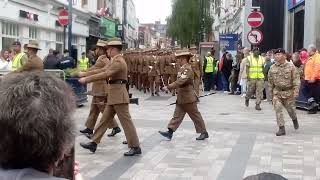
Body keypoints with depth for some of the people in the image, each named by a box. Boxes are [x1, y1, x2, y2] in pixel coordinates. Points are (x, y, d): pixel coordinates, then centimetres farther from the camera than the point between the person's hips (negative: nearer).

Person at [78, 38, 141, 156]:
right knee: (105, 119, 12)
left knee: (126, 121, -5)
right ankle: (94, 143, 17)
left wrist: (87, 79, -20)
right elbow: (103, 70, 19)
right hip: (114, 95, 10)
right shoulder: (115, 61, 16)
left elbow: (104, 75, -23)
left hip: (119, 95, -10)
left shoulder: (119, 62, -16)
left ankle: (135, 147, 1)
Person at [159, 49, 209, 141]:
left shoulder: (187, 69, -21)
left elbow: (180, 81, -29)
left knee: (195, 115, 2)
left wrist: (169, 87, -25)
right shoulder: (183, 68, 9)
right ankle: (170, 132, 10)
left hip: (188, 98, -9)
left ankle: (204, 133, 14)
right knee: (177, 115, 8)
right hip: (181, 98, 9)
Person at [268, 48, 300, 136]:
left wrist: (296, 91, -16)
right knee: (278, 109, -10)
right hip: (277, 92, 2)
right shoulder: (272, 68, 0)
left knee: (290, 109, 10)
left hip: (289, 92, -2)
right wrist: (271, 93, 12)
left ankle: (294, 119, 44)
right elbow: (270, 82, 10)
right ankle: (281, 128, -5)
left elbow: (296, 79, -8)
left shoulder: (290, 66, -7)